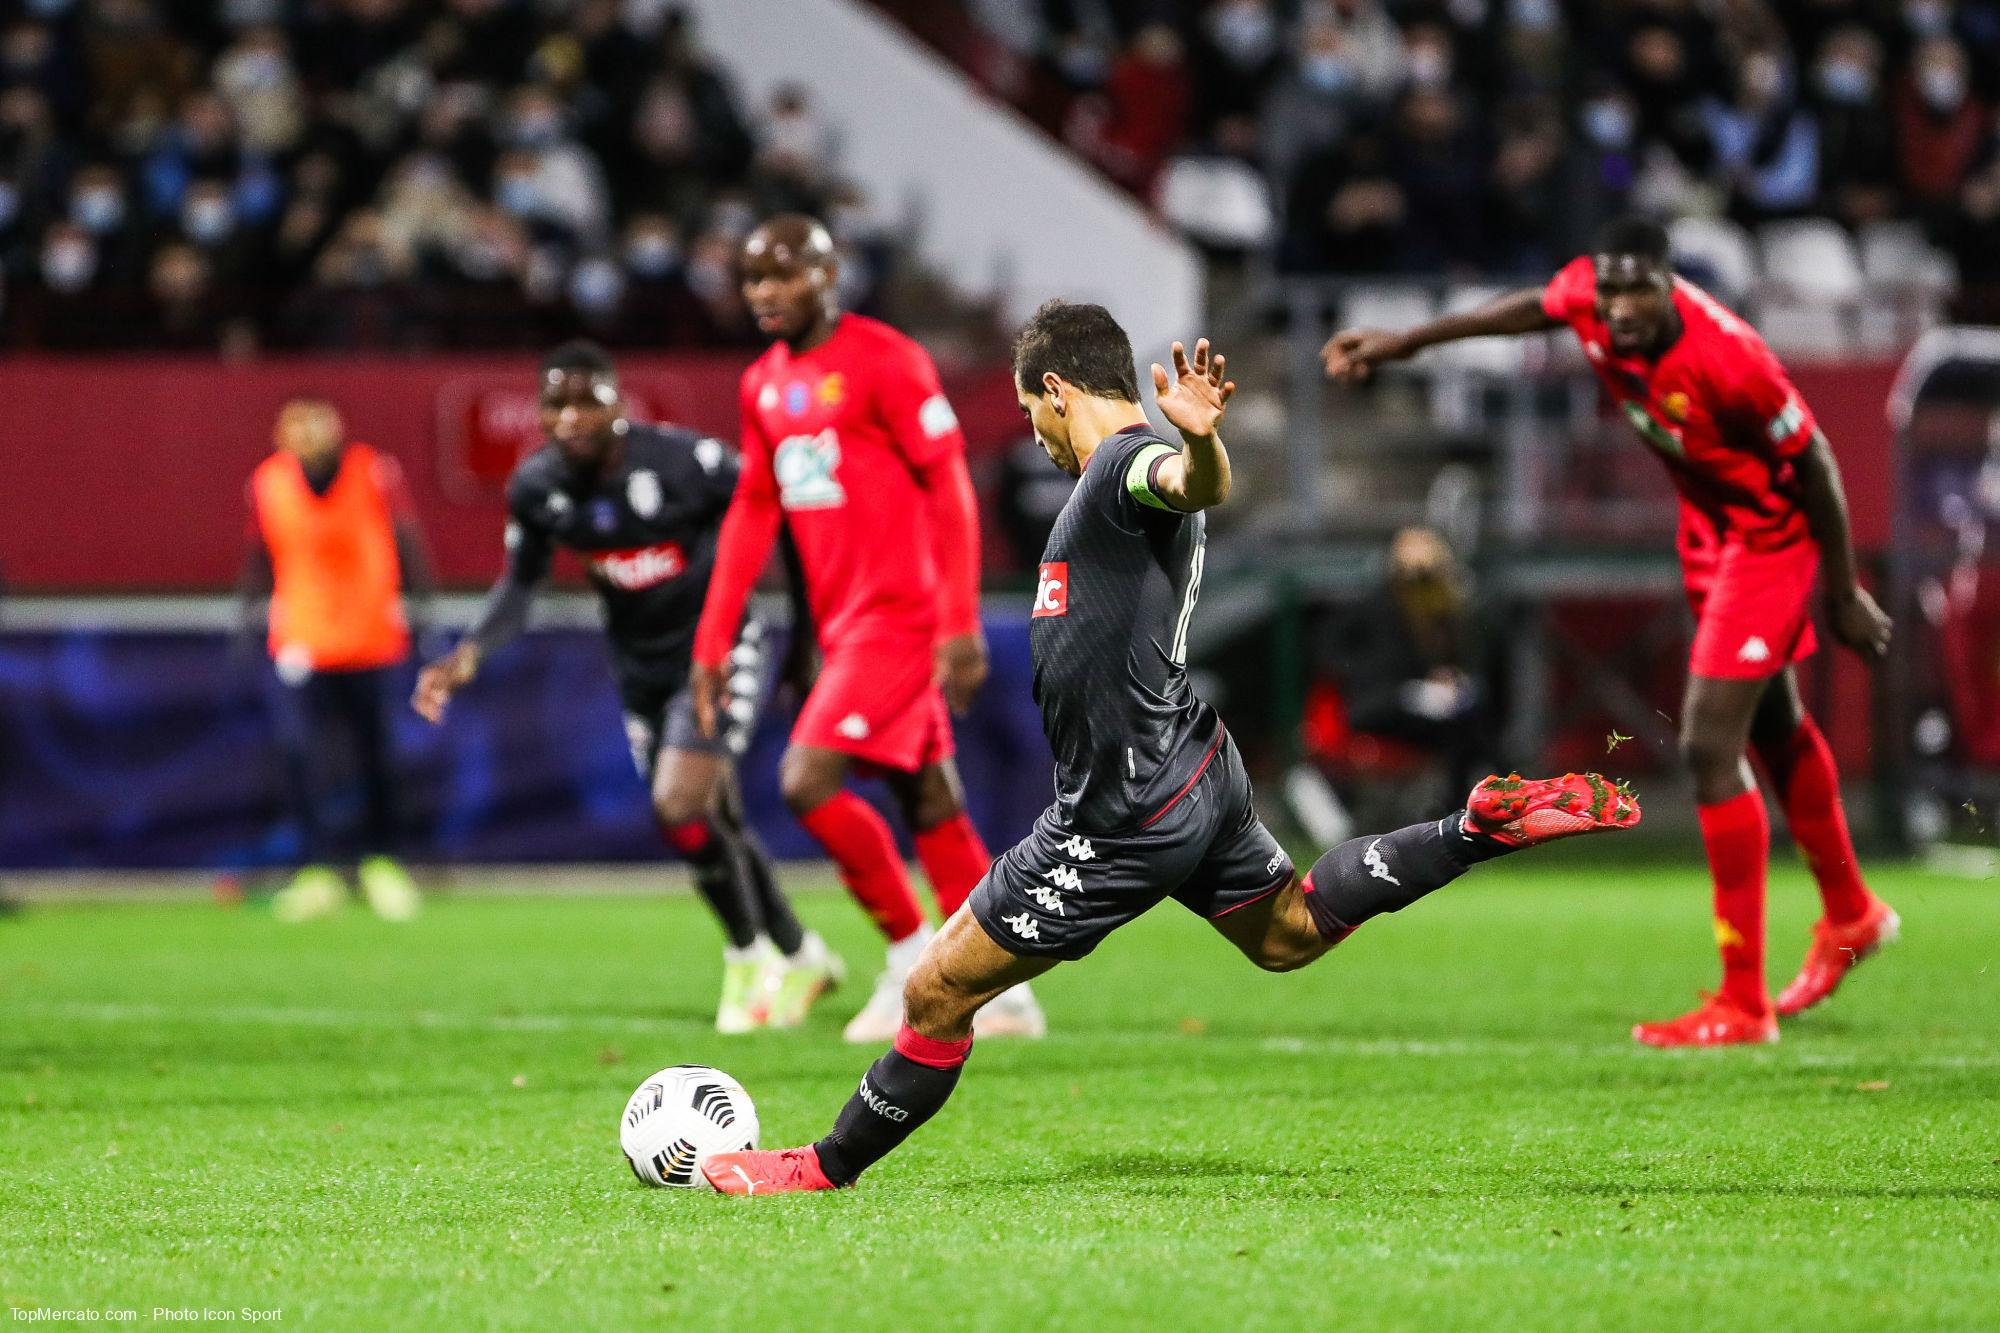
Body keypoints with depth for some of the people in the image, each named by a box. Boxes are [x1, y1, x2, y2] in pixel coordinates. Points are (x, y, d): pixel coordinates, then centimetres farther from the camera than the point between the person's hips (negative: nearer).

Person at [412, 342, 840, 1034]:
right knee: (715, 828, 13)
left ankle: (751, 958, 1)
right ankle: (800, 956, 36)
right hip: (641, 667, 6)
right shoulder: (536, 488, -9)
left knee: (681, 807, -21)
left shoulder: (687, 463, -24)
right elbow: (518, 584, 5)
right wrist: (468, 654, -12)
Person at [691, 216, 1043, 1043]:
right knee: (932, 812, 11)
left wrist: (960, 624, -18)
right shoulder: (765, 384, 13)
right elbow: (753, 511, 18)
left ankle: (912, 958, -3)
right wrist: (713, 639, 14)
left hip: (900, 616, -8)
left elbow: (949, 492, -13)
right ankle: (1007, 993, 17)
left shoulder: (884, 362, -11)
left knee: (808, 780, -17)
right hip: (843, 624, 8)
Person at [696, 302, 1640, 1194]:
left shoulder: (1124, 463, -19)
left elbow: (1199, 485, -42)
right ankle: (1483, 829, 18)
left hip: (1128, 816, -10)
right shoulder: (1126, 478, 12)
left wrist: (1200, 436, -64)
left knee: (937, 994, -1)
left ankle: (830, 1169, 11)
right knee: (1289, 932, 27)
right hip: (1195, 770, 10)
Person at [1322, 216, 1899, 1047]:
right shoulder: (1587, 296, -19)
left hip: (1770, 534, -8)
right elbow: (1534, 308, 8)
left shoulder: (1725, 359, -37)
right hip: (1708, 521, 8)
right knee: (1773, 728, 24)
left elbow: (1815, 464, -23)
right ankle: (1850, 916, 48)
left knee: (1709, 746, -13)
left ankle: (1743, 1003, -6)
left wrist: (1844, 596, -15)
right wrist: (1404, 344, 16)